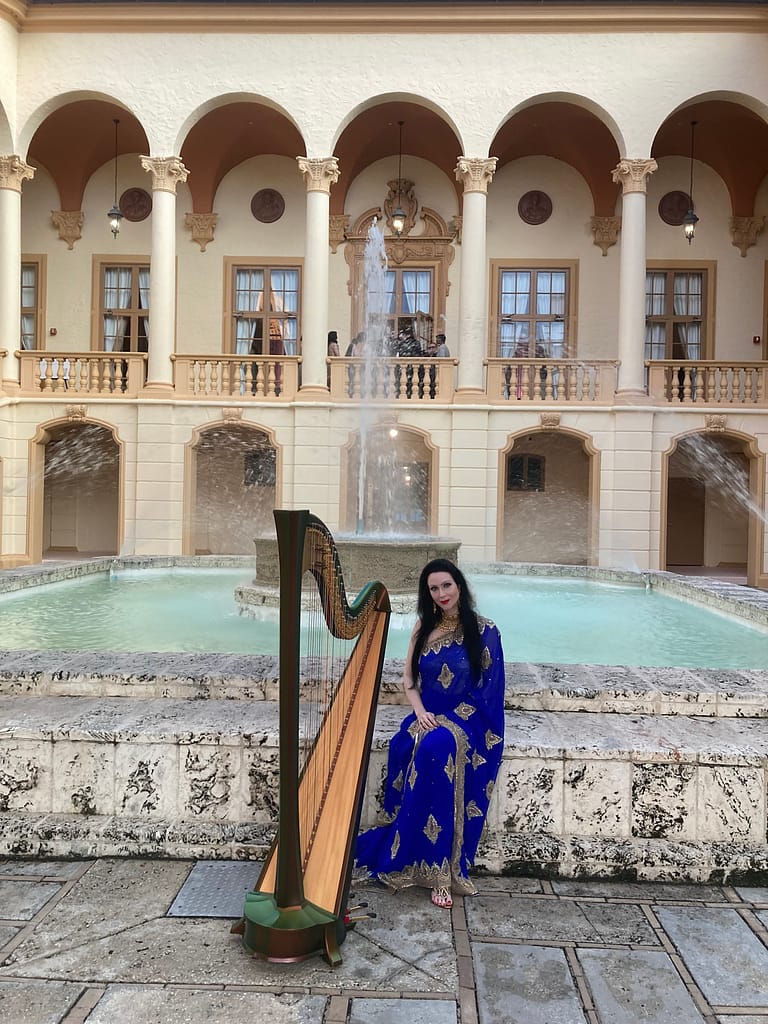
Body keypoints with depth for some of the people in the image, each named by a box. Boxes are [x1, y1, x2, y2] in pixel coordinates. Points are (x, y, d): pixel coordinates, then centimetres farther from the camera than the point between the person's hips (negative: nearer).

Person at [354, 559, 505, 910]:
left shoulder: (484, 631, -5)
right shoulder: (424, 627, 8)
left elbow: (488, 688, -6)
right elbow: (408, 678, 10)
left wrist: (449, 720, -14)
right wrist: (420, 711, -8)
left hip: (466, 719, -4)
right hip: (427, 714, 4)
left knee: (436, 747, -35)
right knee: (403, 747, -28)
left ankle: (438, 869, -24)